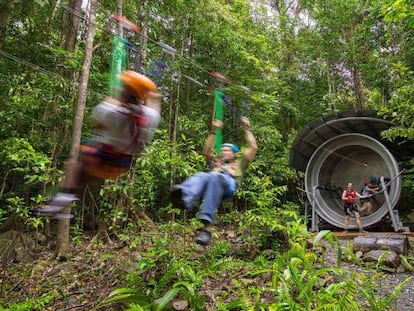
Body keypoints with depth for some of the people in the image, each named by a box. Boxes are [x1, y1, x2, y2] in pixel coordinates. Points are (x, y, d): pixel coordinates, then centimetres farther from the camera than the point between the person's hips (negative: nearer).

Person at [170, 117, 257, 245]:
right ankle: (183, 198, -70)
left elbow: (253, 148, 32)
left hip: (227, 182, -4)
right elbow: (206, 151, 41)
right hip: (209, 179, 4)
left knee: (213, 177, -40)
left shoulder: (239, 164, 39)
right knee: (201, 176, -34)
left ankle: (207, 226, -56)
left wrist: (246, 129, 35)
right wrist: (214, 131, 41)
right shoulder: (216, 162, 47)